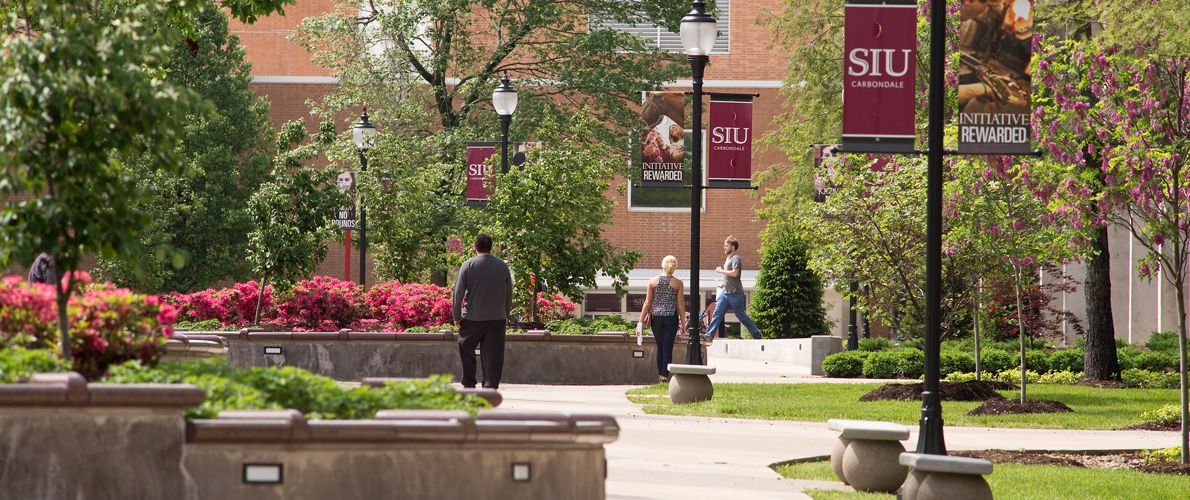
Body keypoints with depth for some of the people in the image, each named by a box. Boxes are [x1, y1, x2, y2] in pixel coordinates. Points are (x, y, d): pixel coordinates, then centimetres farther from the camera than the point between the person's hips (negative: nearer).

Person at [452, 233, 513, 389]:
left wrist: (456, 316, 2)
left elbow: (458, 293, -6)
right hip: (497, 318, 2)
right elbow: (509, 293, 11)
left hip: (472, 318, -2)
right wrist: (506, 315, 21)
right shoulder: (502, 266, 4)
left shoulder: (468, 265, -6)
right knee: (493, 353, 1)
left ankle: (469, 384, 15)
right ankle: (491, 385, -5)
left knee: (466, 349, 14)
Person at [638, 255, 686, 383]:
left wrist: (641, 320, 5)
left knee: (660, 347, 15)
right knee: (668, 348, 0)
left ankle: (660, 374, 17)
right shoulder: (678, 283, -3)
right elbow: (681, 304, -1)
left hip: (656, 317, 2)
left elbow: (647, 303, 0)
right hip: (672, 317, -2)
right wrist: (683, 322, 7)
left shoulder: (653, 281, -1)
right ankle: (665, 376, -7)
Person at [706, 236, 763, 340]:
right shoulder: (729, 258, 17)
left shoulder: (736, 258, -11)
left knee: (742, 316, 0)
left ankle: (757, 335, 11)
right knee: (717, 314, -2)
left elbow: (734, 273, -25)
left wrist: (721, 271, -15)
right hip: (725, 293, 9)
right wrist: (724, 284, 20)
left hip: (735, 293, -9)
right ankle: (709, 335, -8)